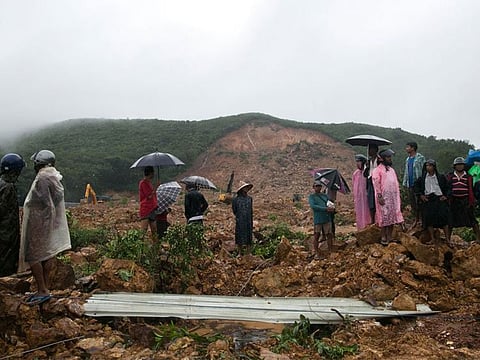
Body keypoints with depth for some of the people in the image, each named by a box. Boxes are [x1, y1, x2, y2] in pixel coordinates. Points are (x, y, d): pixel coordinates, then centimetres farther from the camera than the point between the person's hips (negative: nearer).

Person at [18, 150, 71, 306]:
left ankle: (43, 291, -2)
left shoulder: (42, 178, -17)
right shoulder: (54, 177, 11)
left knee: (32, 256, -3)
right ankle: (44, 289, 20)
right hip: (50, 223, 9)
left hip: (39, 222, -9)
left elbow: (45, 202, -21)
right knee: (45, 255, 13)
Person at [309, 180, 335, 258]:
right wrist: (326, 209, -20)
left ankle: (331, 252, 13)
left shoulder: (324, 195, 18)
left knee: (329, 235, 3)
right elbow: (313, 206, -13)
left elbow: (331, 204, 23)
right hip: (318, 219, -4)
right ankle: (316, 253, 9)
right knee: (316, 235, -1)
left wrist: (332, 208, -4)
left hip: (327, 218, 4)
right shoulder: (311, 196, 3)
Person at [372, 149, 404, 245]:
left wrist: (398, 196, 14)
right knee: (384, 217, -4)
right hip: (384, 197, -6)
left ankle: (389, 237, 14)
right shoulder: (377, 170, -5)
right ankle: (383, 238, 5)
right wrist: (379, 196, -19)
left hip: (393, 197, 7)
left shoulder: (392, 170, 17)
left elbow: (396, 183, 20)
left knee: (392, 217, 6)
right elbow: (376, 183, -12)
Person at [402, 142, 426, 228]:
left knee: (418, 202, -6)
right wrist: (405, 182, 15)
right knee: (412, 202, 9)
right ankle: (416, 218, 19)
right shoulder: (407, 159, 15)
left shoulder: (420, 158, -6)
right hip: (410, 184, 7)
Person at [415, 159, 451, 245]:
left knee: (444, 219, -7)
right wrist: (420, 195, 4)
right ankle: (433, 239, 5)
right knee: (429, 220, -3)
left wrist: (445, 195, -1)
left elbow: (447, 187, 12)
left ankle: (447, 239, -2)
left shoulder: (441, 177, 7)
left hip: (439, 199, -1)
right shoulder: (422, 178, 10)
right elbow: (416, 186, 17)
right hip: (427, 200, 1)